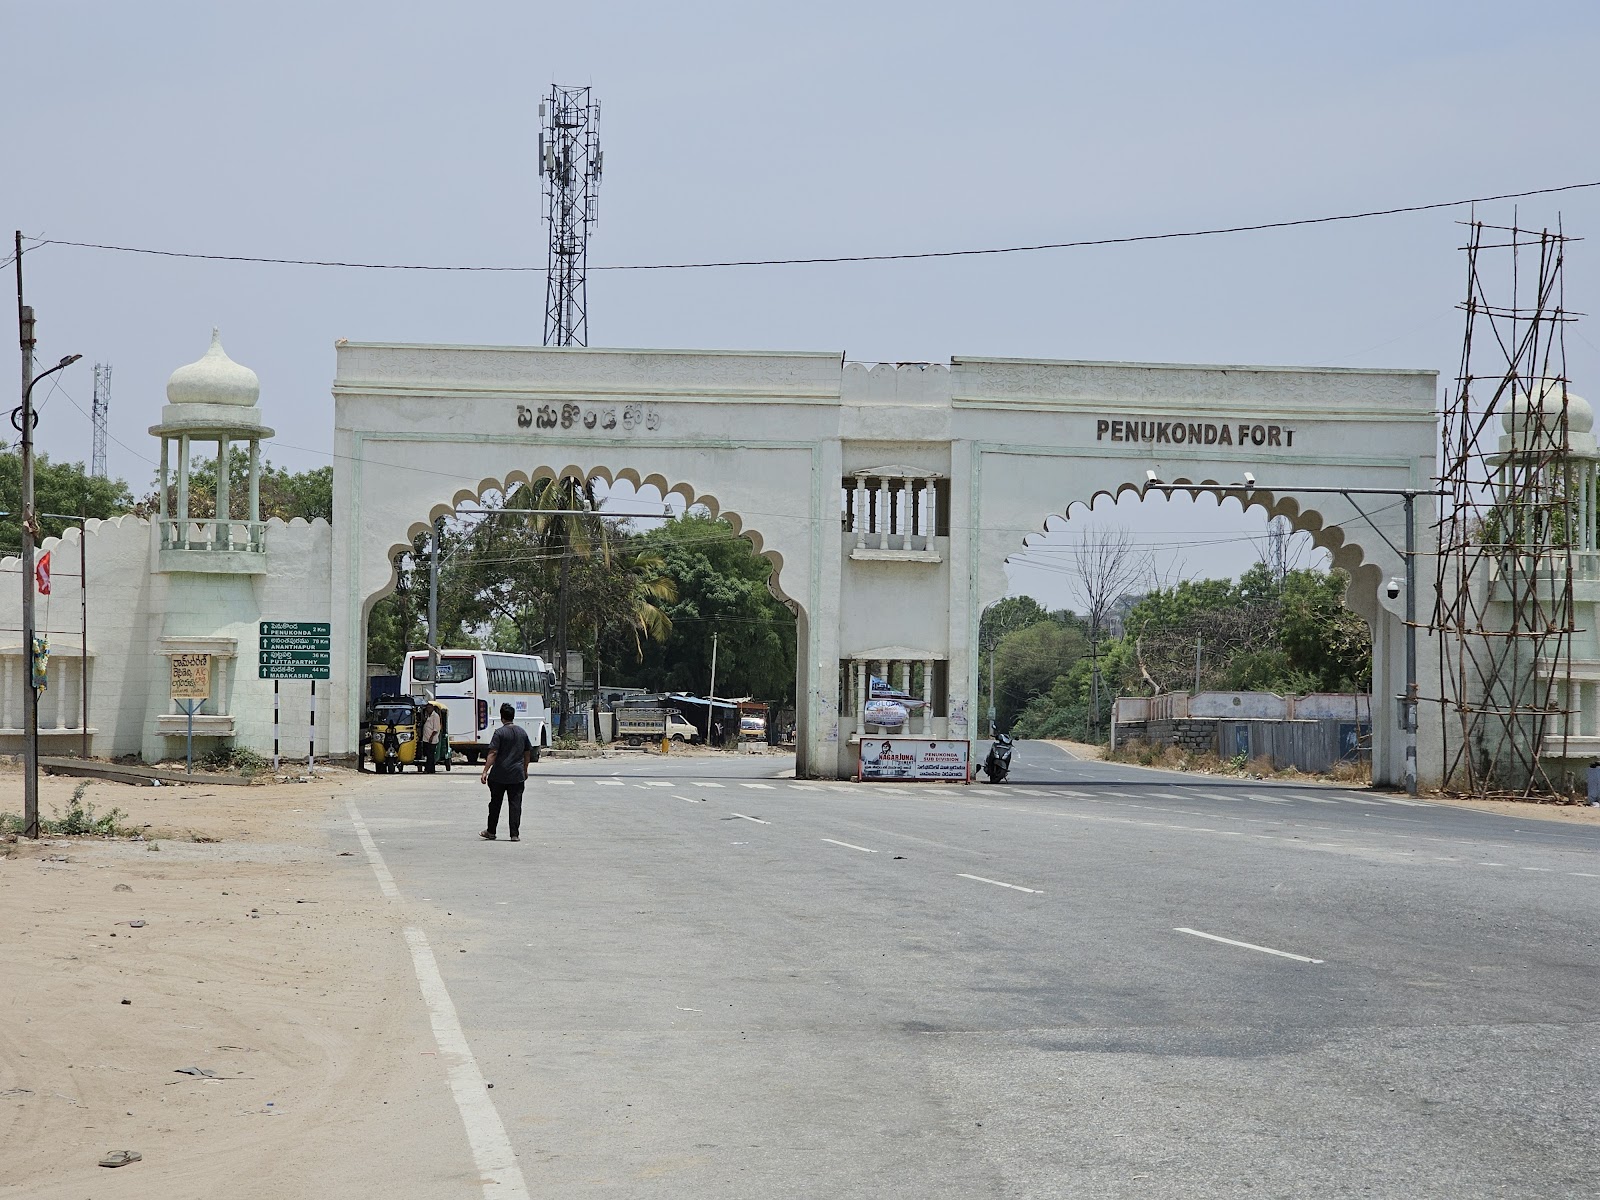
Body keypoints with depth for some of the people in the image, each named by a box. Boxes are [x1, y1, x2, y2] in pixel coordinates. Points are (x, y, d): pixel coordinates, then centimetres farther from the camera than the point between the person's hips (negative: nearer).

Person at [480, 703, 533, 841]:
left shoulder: (500, 732, -10)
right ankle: (515, 834, 0)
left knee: (495, 803, 10)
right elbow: (528, 753, 14)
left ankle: (491, 832, 19)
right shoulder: (522, 732, 5)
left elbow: (493, 753, -15)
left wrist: (485, 771, -14)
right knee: (515, 804, 4)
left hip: (499, 775, -3)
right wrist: (525, 770, 26)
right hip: (517, 776, 3)